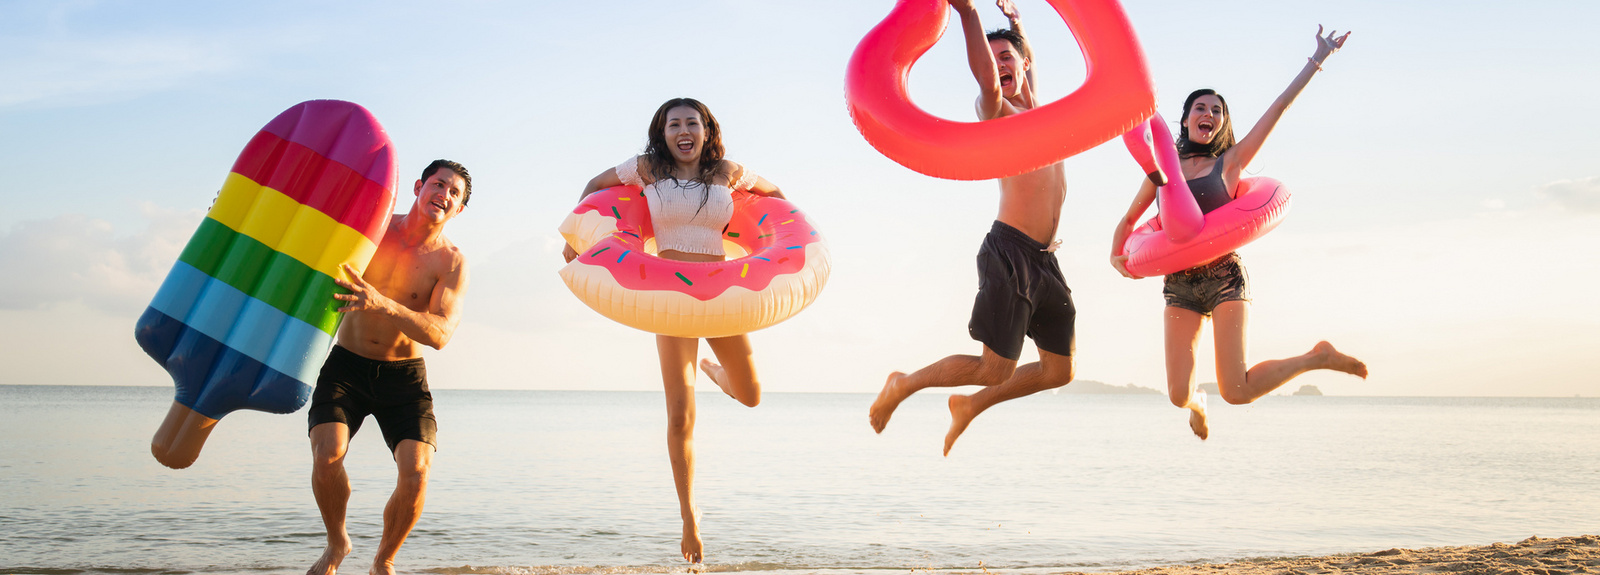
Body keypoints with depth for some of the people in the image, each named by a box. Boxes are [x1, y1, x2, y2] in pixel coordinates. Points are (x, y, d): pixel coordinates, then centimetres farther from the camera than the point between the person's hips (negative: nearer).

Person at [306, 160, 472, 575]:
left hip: (404, 375, 0)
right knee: (327, 455, -22)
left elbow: (440, 334, -27)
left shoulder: (452, 263, -12)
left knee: (416, 472, -19)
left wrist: (383, 304, -41)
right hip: (346, 365, 1)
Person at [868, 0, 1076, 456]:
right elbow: (989, 82, -29)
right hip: (1009, 252, -8)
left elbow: (1026, 61, 41)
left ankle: (970, 406, 26)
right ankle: (902, 386, 12)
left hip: (1046, 259, 8)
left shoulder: (1032, 107, 18)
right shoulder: (995, 110, -3)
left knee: (1059, 370, 10)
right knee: (996, 369, -8)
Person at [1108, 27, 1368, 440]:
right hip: (1179, 285, 2)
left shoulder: (1229, 162, 6)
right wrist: (1116, 255, 3)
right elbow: (1128, 220, 22)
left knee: (1236, 392, -15)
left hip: (1224, 277, -2)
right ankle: (1196, 403, 31)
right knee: (1178, 396, -10)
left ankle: (1318, 357, 12)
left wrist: (1318, 60, 1)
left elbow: (1279, 107, 3)